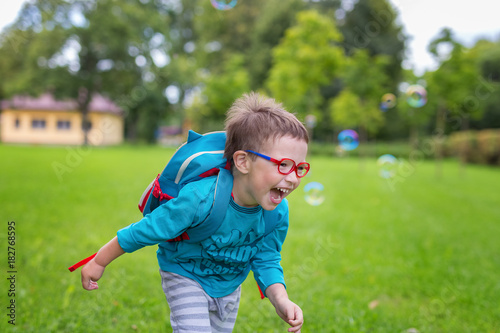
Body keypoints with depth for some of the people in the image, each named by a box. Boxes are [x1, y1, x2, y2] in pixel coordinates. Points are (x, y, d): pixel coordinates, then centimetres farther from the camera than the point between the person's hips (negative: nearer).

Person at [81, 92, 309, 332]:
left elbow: (266, 260, -9)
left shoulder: (278, 211, -23)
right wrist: (99, 262, -15)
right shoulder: (200, 198, -39)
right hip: (185, 275, -5)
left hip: (229, 284, 6)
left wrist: (280, 299, -27)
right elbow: (144, 231, -27)